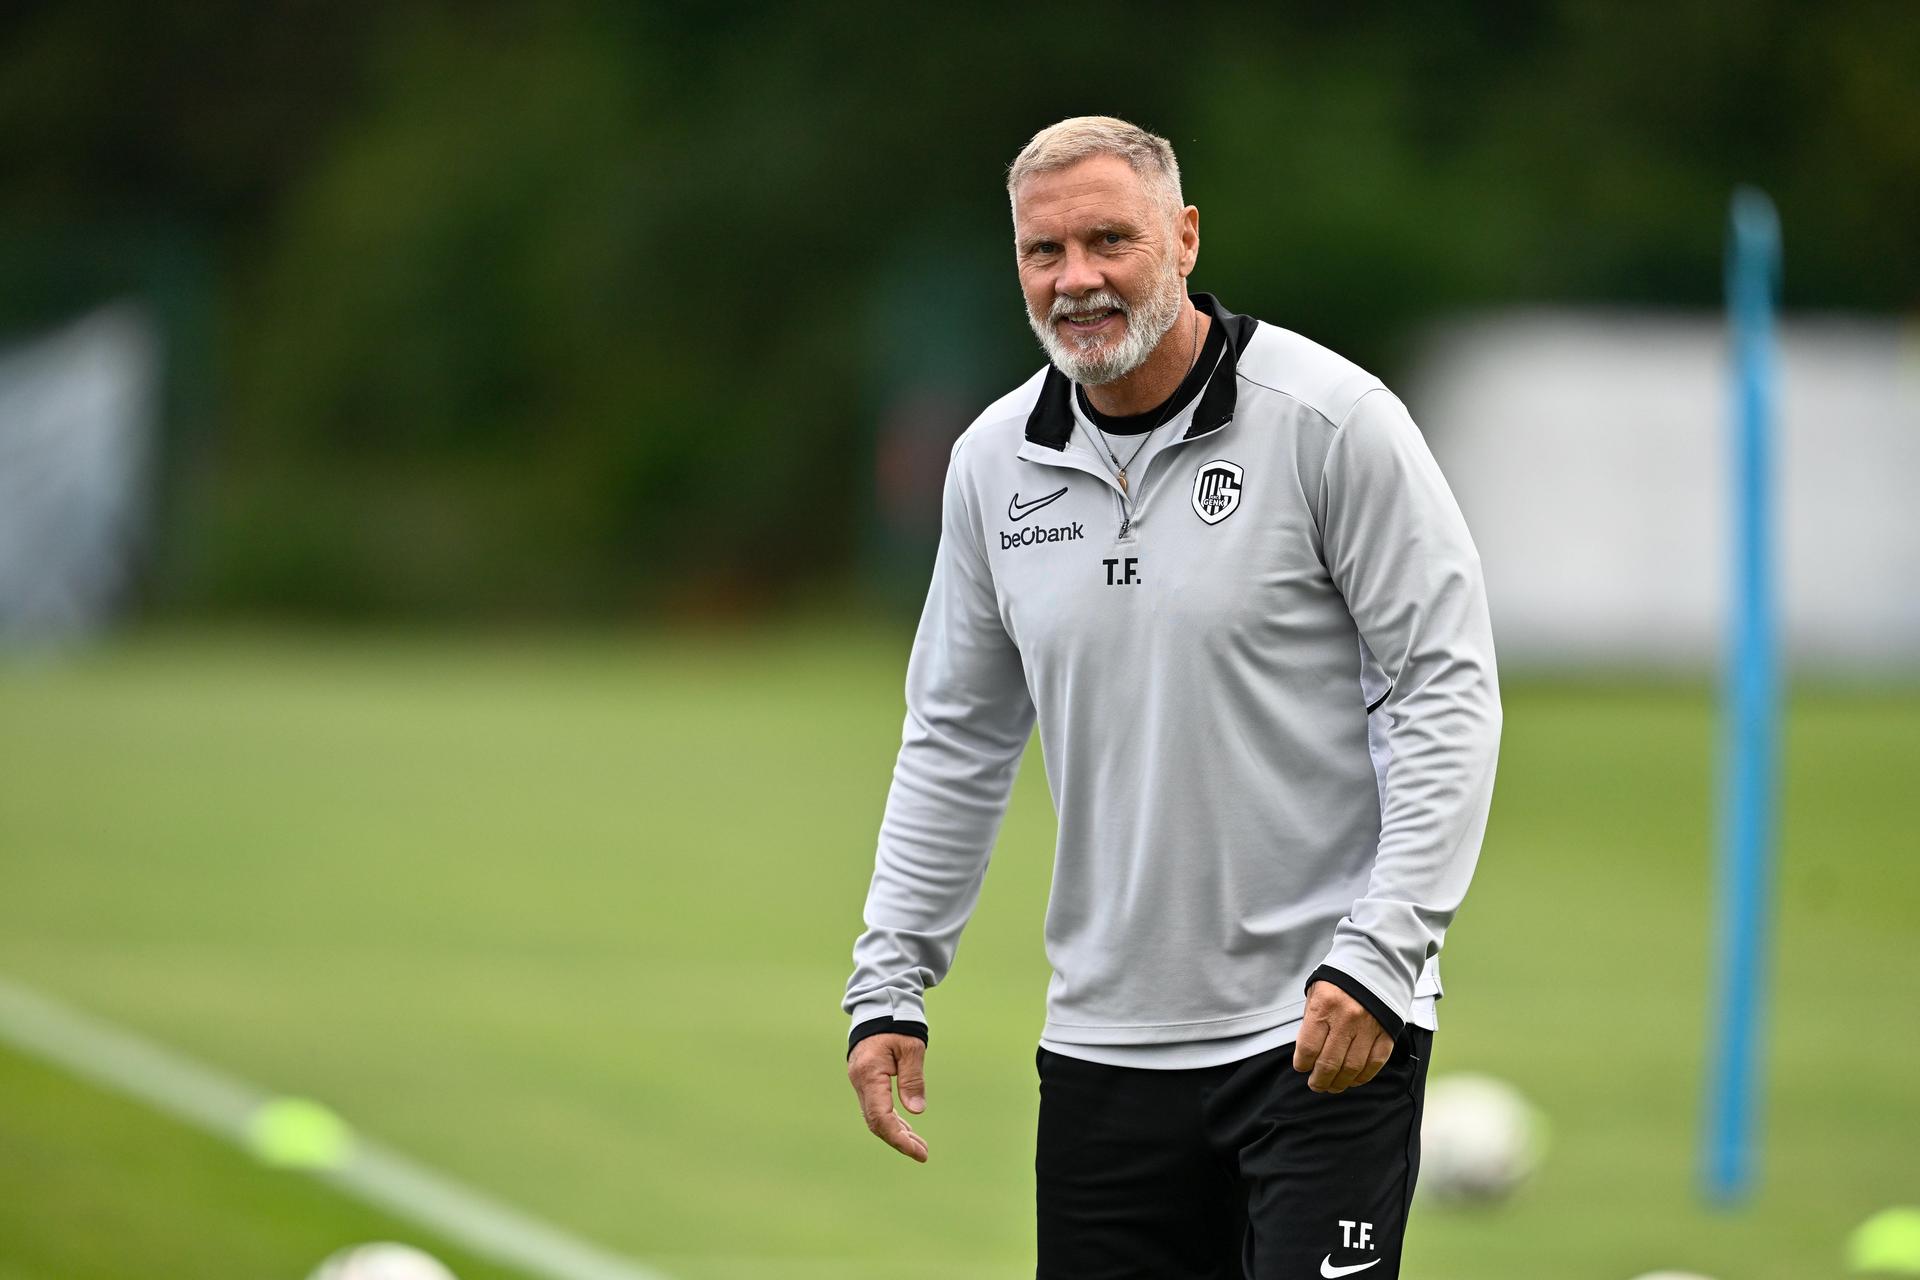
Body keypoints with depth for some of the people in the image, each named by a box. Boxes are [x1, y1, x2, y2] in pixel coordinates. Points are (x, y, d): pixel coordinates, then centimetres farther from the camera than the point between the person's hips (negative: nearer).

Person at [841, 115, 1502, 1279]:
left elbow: (1448, 690, -9)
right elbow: (956, 739, 17)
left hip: (1326, 1034, -5)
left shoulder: (1332, 420, -8)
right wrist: (890, 985, 11)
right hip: (1106, 1040, 5)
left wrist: (1379, 956, -18)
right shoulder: (995, 463, 7)